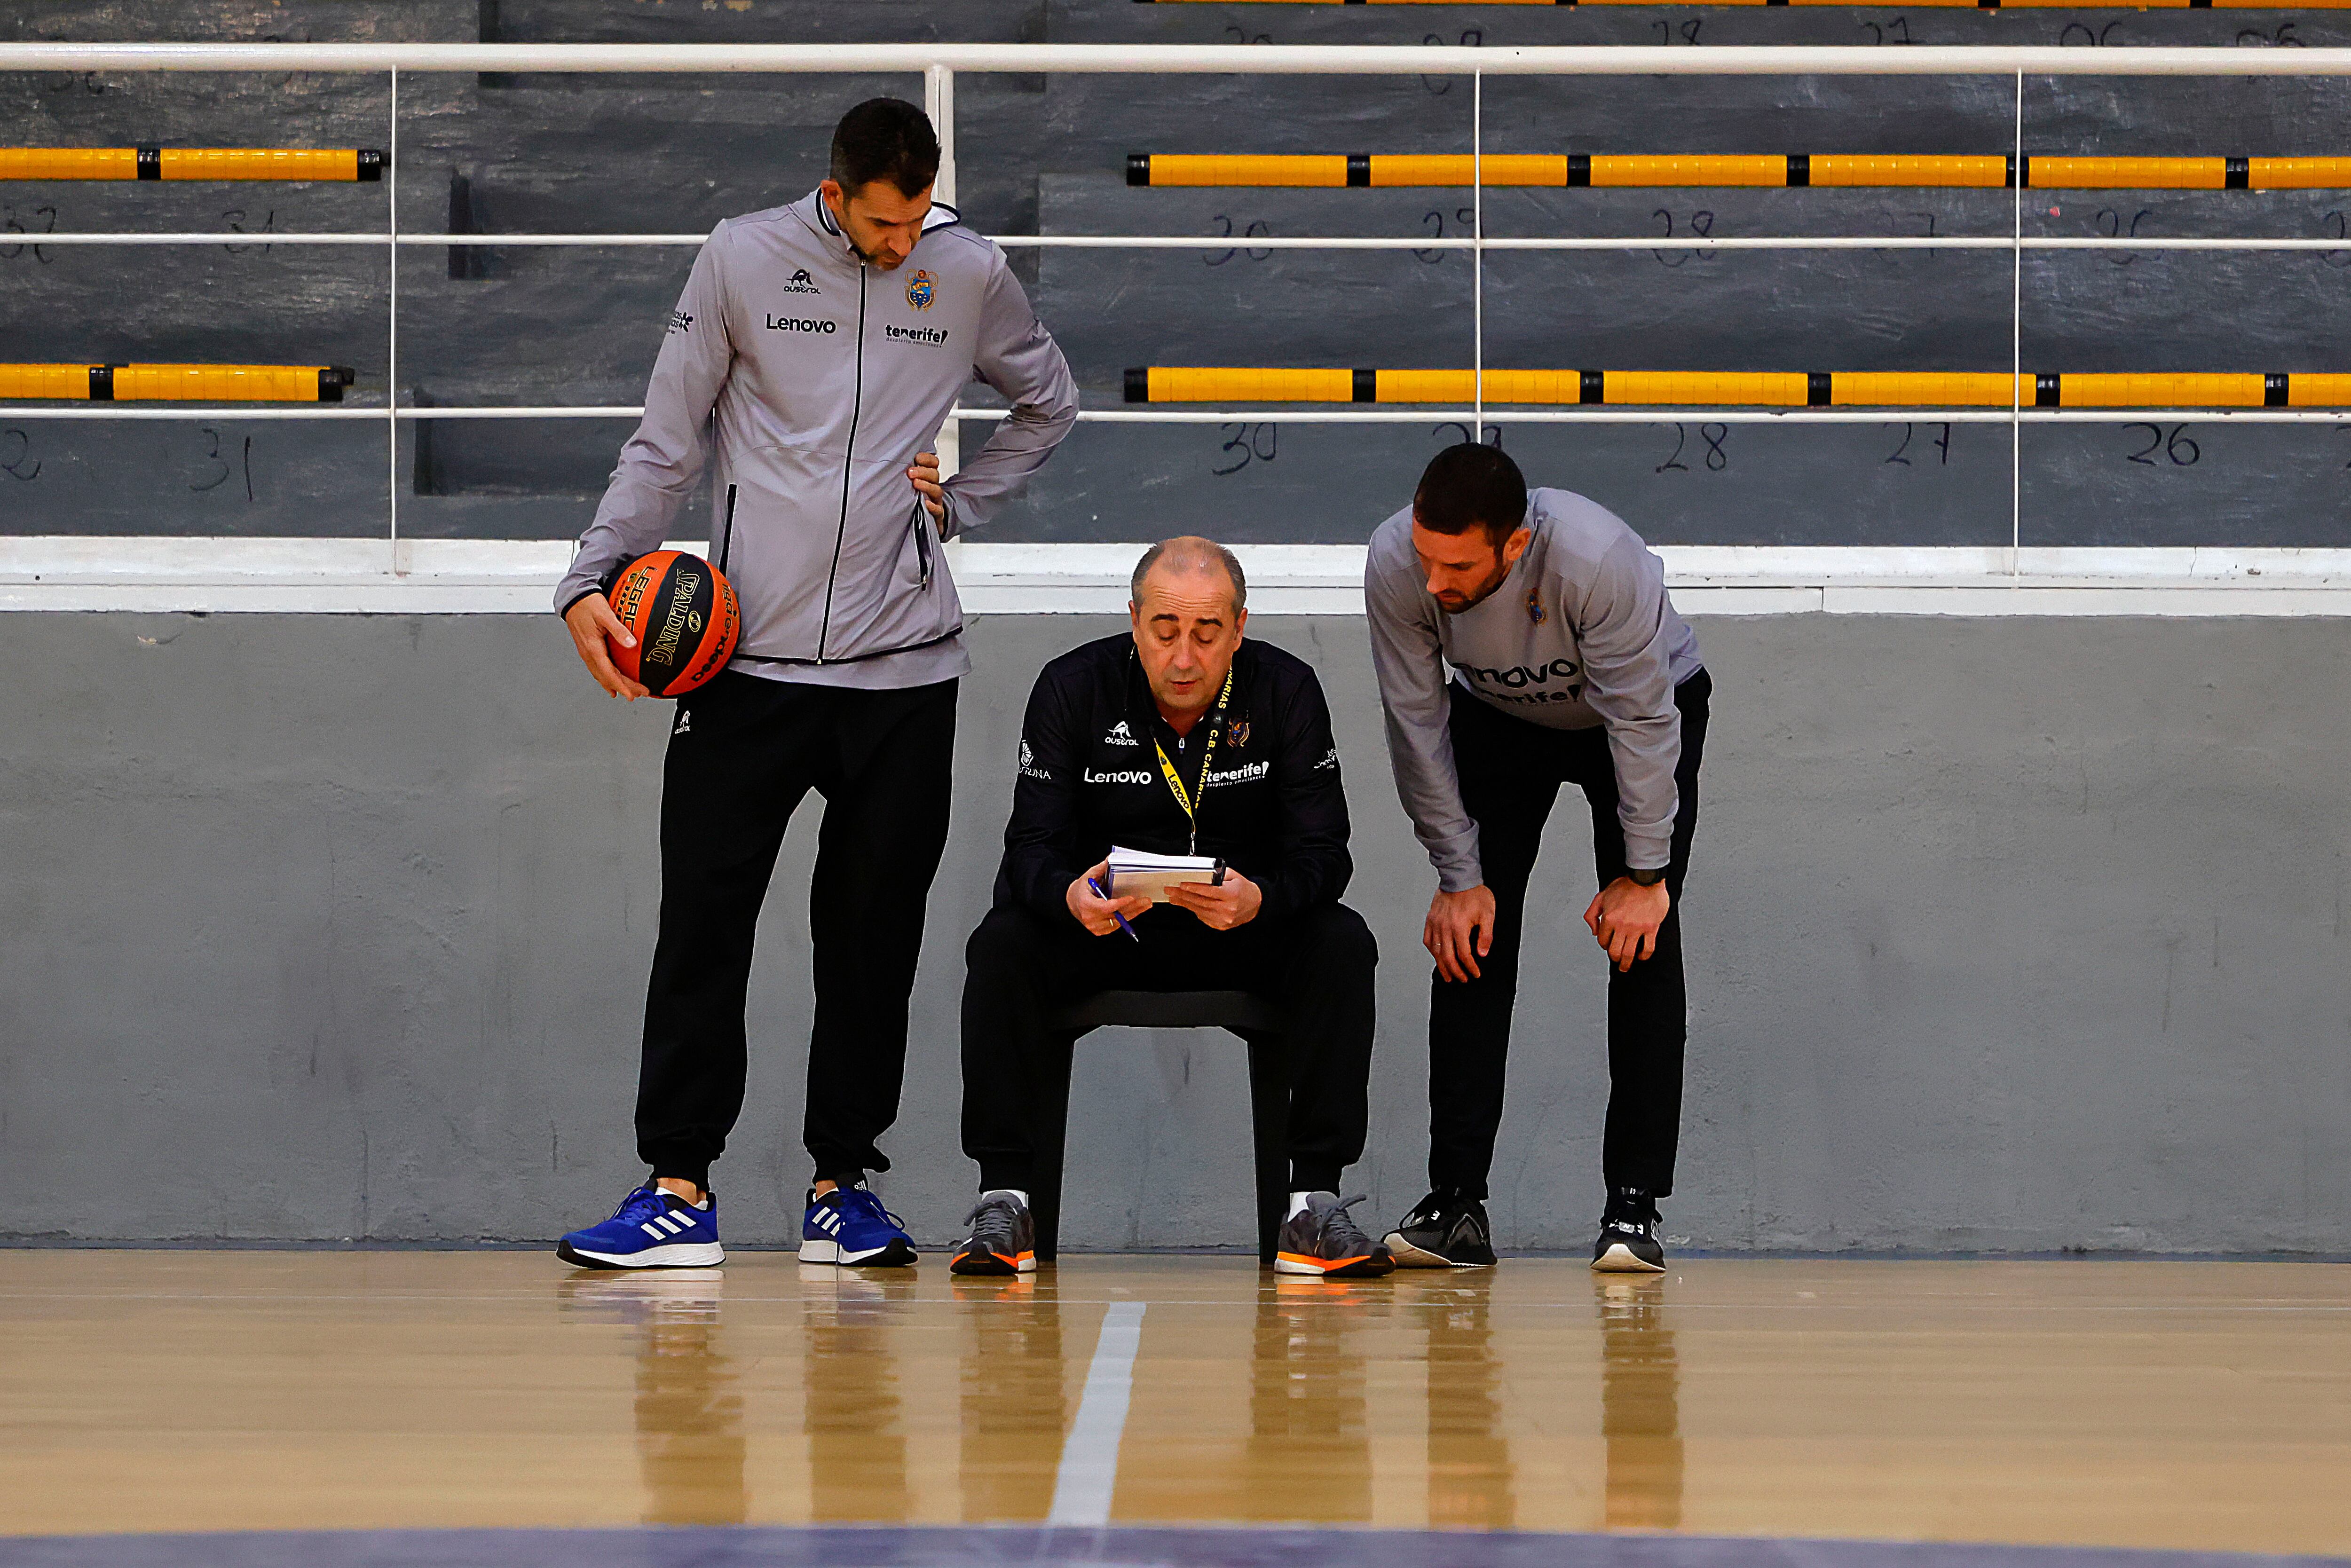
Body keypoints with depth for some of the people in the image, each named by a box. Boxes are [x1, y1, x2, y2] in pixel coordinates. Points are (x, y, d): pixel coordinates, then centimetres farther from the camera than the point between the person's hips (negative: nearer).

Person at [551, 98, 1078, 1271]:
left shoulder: (970, 274, 6)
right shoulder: (741, 261, 1)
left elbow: (1050, 406, 23)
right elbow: (664, 447, 4)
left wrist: (957, 505, 8)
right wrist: (592, 581, -7)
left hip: (902, 666, 1)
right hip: (745, 654, -1)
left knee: (873, 937, 5)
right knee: (702, 921, -4)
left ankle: (843, 1183, 14)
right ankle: (679, 1185, 1)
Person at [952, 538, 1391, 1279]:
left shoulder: (1286, 690, -10)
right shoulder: (1073, 688, -11)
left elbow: (1322, 852, -14)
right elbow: (1032, 846, -14)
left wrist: (1258, 900, -38)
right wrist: (1069, 896, -39)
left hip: (1246, 936, 0)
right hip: (1102, 931, 0)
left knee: (1342, 943, -28)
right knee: (1003, 945, -29)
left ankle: (1313, 1203, -26)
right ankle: (1006, 1199, -24)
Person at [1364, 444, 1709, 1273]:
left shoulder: (1600, 559, -41)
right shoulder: (1395, 564, -31)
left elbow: (1642, 720, -29)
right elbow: (1418, 727, -19)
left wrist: (1645, 875, -22)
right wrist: (1459, 877, -17)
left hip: (1647, 701, -3)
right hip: (1499, 715, 3)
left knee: (1643, 939, -14)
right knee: (1471, 937, -9)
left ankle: (1634, 1204, -12)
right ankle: (1456, 1203, -6)